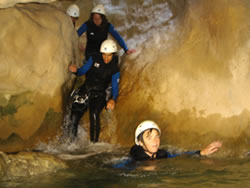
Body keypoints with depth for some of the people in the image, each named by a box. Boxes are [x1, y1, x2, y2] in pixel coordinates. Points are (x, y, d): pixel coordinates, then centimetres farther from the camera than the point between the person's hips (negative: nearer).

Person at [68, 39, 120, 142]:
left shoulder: (114, 70, 1)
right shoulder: (94, 59, 5)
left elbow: (115, 87, -2)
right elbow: (83, 70, 9)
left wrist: (113, 99, -22)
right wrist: (76, 70, -16)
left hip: (98, 94, -2)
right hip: (85, 89, 2)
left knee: (94, 114, -30)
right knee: (75, 113, -18)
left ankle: (94, 142, -25)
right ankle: (72, 137, 3)